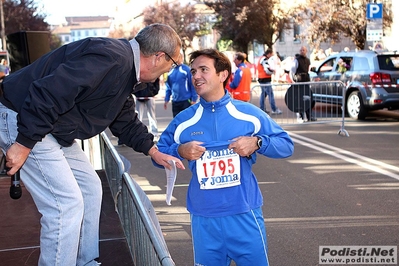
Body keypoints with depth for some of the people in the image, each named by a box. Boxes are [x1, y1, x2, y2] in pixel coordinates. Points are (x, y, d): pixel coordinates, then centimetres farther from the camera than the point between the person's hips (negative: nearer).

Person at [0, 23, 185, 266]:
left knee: (90, 187, 15)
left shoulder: (126, 71, 10)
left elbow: (125, 120, 24)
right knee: (67, 203, -12)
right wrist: (24, 143, -26)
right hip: (20, 118, -11)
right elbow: (50, 93, -31)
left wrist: (153, 151, 23)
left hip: (55, 129, 11)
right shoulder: (111, 58, -25)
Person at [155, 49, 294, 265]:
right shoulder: (183, 120, 2)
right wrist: (180, 151, -12)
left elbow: (287, 145, 2)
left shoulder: (249, 113, -1)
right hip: (203, 218, 1)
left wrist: (258, 142, -16)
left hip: (245, 214, -1)